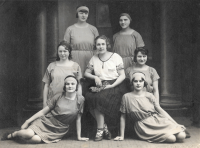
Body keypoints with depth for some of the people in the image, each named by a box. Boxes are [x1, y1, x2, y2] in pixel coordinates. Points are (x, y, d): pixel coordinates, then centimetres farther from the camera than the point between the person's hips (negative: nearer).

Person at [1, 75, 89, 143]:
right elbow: (43, 111, 1)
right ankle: (13, 134, 8)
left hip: (58, 131, 0)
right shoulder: (58, 97, -3)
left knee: (36, 139, -27)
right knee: (28, 134, -28)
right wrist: (28, 121, -3)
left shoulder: (80, 99, -5)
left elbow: (78, 119, 2)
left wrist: (79, 137, 4)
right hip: (46, 122, 1)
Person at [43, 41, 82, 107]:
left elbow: (79, 86, 8)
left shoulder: (75, 66, 9)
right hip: (53, 100, 1)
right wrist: (45, 102, 10)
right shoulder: (51, 66, 12)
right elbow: (46, 85, 13)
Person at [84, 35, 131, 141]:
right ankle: (105, 128, -19)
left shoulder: (116, 57, 4)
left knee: (100, 97, -32)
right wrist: (95, 77, -3)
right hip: (99, 86, 4)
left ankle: (100, 130, -21)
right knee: (89, 96, -28)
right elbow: (86, 73, 19)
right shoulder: (94, 58, 16)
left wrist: (112, 86, -14)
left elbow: (122, 76, 0)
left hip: (115, 85, -4)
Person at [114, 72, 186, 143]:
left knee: (181, 136, -18)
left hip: (158, 121, 3)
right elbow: (123, 116, 2)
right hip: (144, 126, -3)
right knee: (172, 138, -27)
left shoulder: (149, 96, 5)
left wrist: (175, 125, -5)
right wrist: (122, 136, 2)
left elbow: (160, 110, 3)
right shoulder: (127, 97, -2)